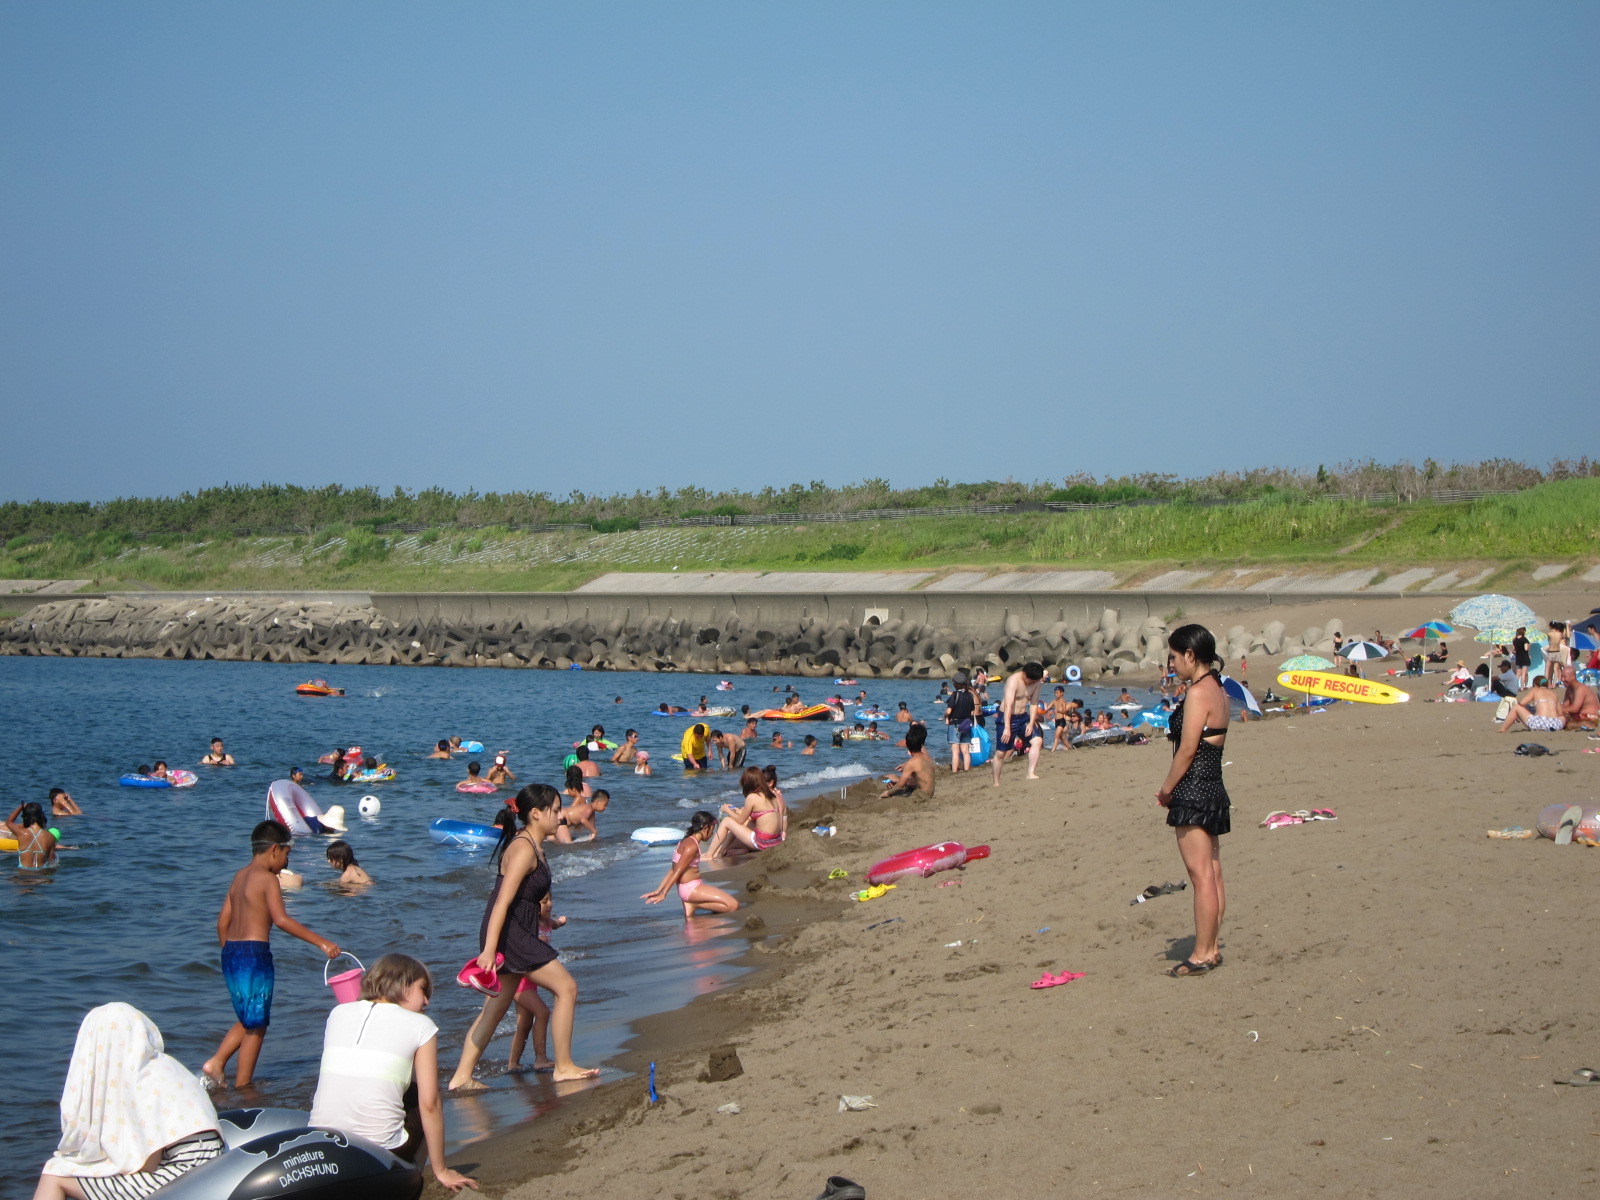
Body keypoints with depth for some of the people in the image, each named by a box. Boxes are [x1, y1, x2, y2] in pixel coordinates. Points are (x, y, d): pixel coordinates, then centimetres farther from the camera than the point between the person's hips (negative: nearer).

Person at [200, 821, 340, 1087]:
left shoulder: (240, 876, 14)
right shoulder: (267, 878, -11)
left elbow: (223, 921, 16)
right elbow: (281, 919, -23)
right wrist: (321, 942, -23)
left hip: (231, 953, 9)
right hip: (254, 953, -8)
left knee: (247, 1020, 21)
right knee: (256, 1026, 2)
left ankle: (215, 1063, 8)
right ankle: (242, 1088, 6)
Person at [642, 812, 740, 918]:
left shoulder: (687, 841, 16)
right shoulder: (692, 846, -14)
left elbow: (672, 870, 15)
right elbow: (677, 872, -17)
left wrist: (658, 891, 12)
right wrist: (663, 894, -17)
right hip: (690, 888, -10)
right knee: (733, 905, -17)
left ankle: (692, 904, 1)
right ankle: (694, 905, -12)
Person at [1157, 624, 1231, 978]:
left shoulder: (1198, 692, -15)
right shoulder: (1218, 690, 13)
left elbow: (1187, 750, -17)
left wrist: (1166, 789, -6)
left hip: (1193, 790, -10)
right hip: (1214, 788, 10)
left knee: (1201, 876, -7)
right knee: (1212, 874, 11)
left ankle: (1201, 955, -4)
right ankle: (1211, 949, 16)